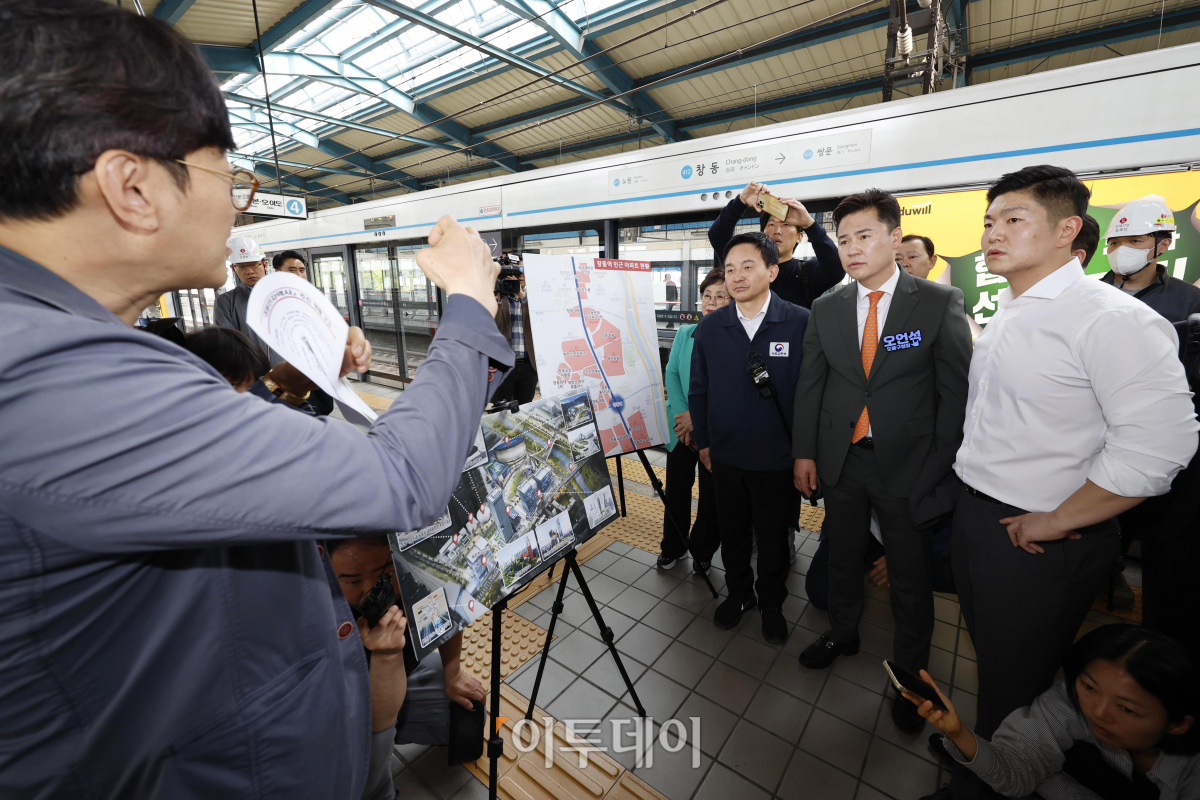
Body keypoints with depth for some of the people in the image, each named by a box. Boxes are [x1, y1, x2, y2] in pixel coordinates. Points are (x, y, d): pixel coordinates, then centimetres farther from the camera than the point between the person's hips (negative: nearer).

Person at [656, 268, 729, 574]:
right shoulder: (684, 333, 6)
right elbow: (671, 374, 3)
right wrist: (682, 415, -9)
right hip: (681, 428, 4)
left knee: (712, 493, 10)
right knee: (677, 488, 13)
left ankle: (703, 552, 32)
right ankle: (672, 548, 33)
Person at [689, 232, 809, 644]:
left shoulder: (801, 323, -11)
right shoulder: (709, 327, -2)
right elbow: (698, 390, 5)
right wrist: (703, 440, 5)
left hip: (777, 456, -2)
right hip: (725, 454, 3)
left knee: (773, 536, 15)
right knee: (732, 531, 18)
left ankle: (771, 603, 40)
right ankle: (738, 593, 43)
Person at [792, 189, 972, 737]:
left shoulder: (940, 302, -6)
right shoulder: (826, 308, 3)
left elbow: (956, 390, -7)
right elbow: (810, 385, 5)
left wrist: (942, 467, -11)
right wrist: (804, 453, 1)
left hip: (907, 462, -3)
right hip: (840, 460, 3)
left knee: (911, 578, 12)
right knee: (842, 558, 20)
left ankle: (910, 670, 36)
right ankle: (842, 633, 45)